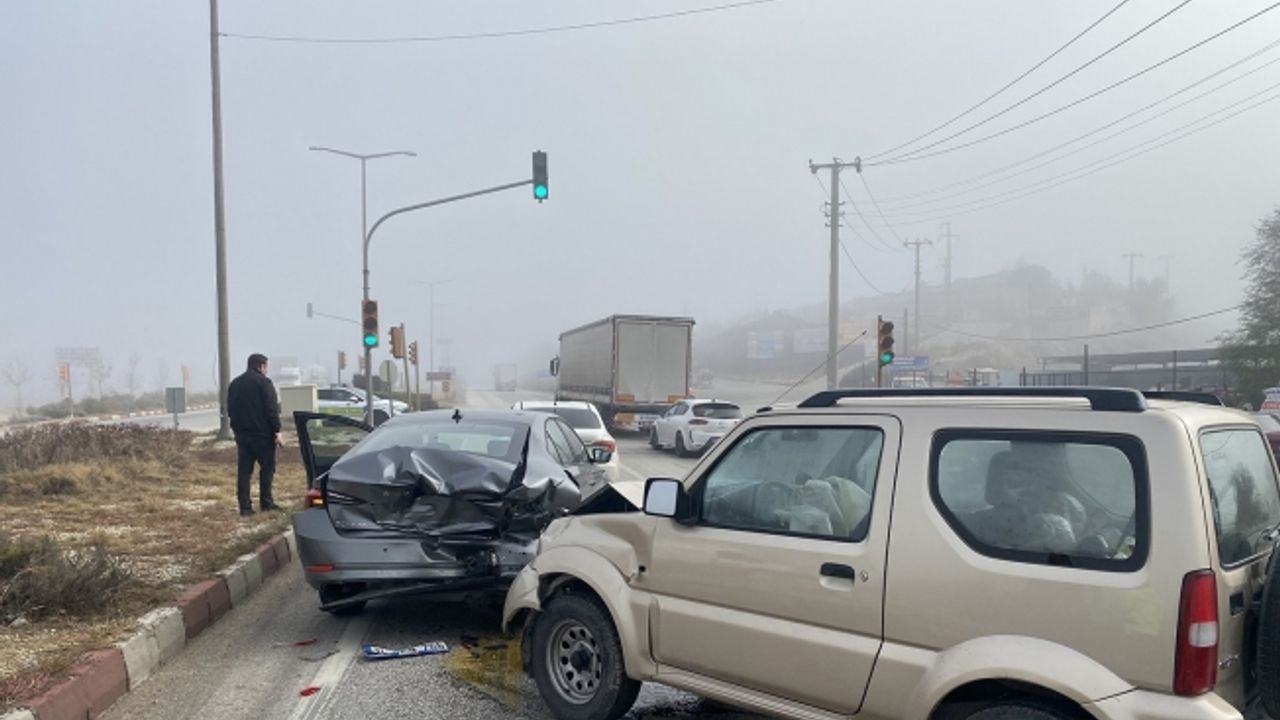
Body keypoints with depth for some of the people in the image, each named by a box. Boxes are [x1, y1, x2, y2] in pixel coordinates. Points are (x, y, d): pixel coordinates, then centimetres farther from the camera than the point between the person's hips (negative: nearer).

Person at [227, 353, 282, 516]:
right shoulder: (263, 382, -9)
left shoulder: (234, 383, 14)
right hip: (261, 433, -6)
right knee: (267, 466, 5)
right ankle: (265, 501, 5)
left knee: (244, 469, 5)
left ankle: (245, 506, 2)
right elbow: (271, 409, -14)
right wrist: (277, 431, -13)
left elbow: (230, 410, 18)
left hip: (241, 433, 6)